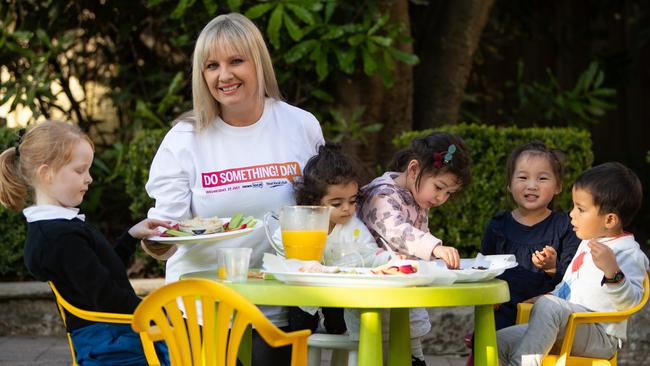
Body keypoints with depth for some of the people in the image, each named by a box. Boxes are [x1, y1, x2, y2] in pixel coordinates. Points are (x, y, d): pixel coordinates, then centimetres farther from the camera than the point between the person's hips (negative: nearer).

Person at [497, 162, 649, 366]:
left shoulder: (628, 252, -11)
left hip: (600, 337, -9)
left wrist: (612, 271, -39)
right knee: (499, 341, -6)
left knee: (548, 306, -35)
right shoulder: (588, 243, 21)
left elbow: (630, 301, -26)